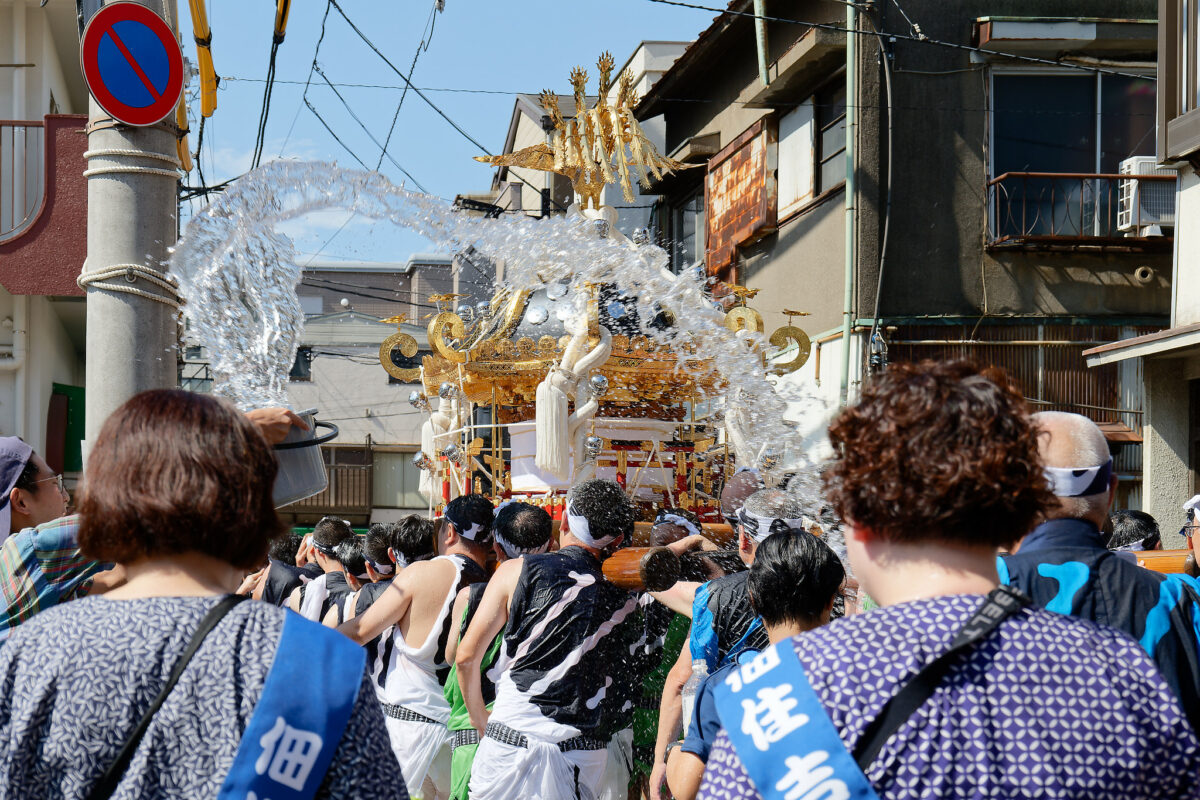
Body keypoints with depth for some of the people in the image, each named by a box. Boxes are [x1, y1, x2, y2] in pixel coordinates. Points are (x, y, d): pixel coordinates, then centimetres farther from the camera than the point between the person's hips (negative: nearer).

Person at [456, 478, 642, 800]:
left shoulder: (516, 571, -1)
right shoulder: (625, 598, 3)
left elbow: (466, 658, 1)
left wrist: (481, 723, 14)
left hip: (512, 743, -2)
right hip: (586, 757, 2)